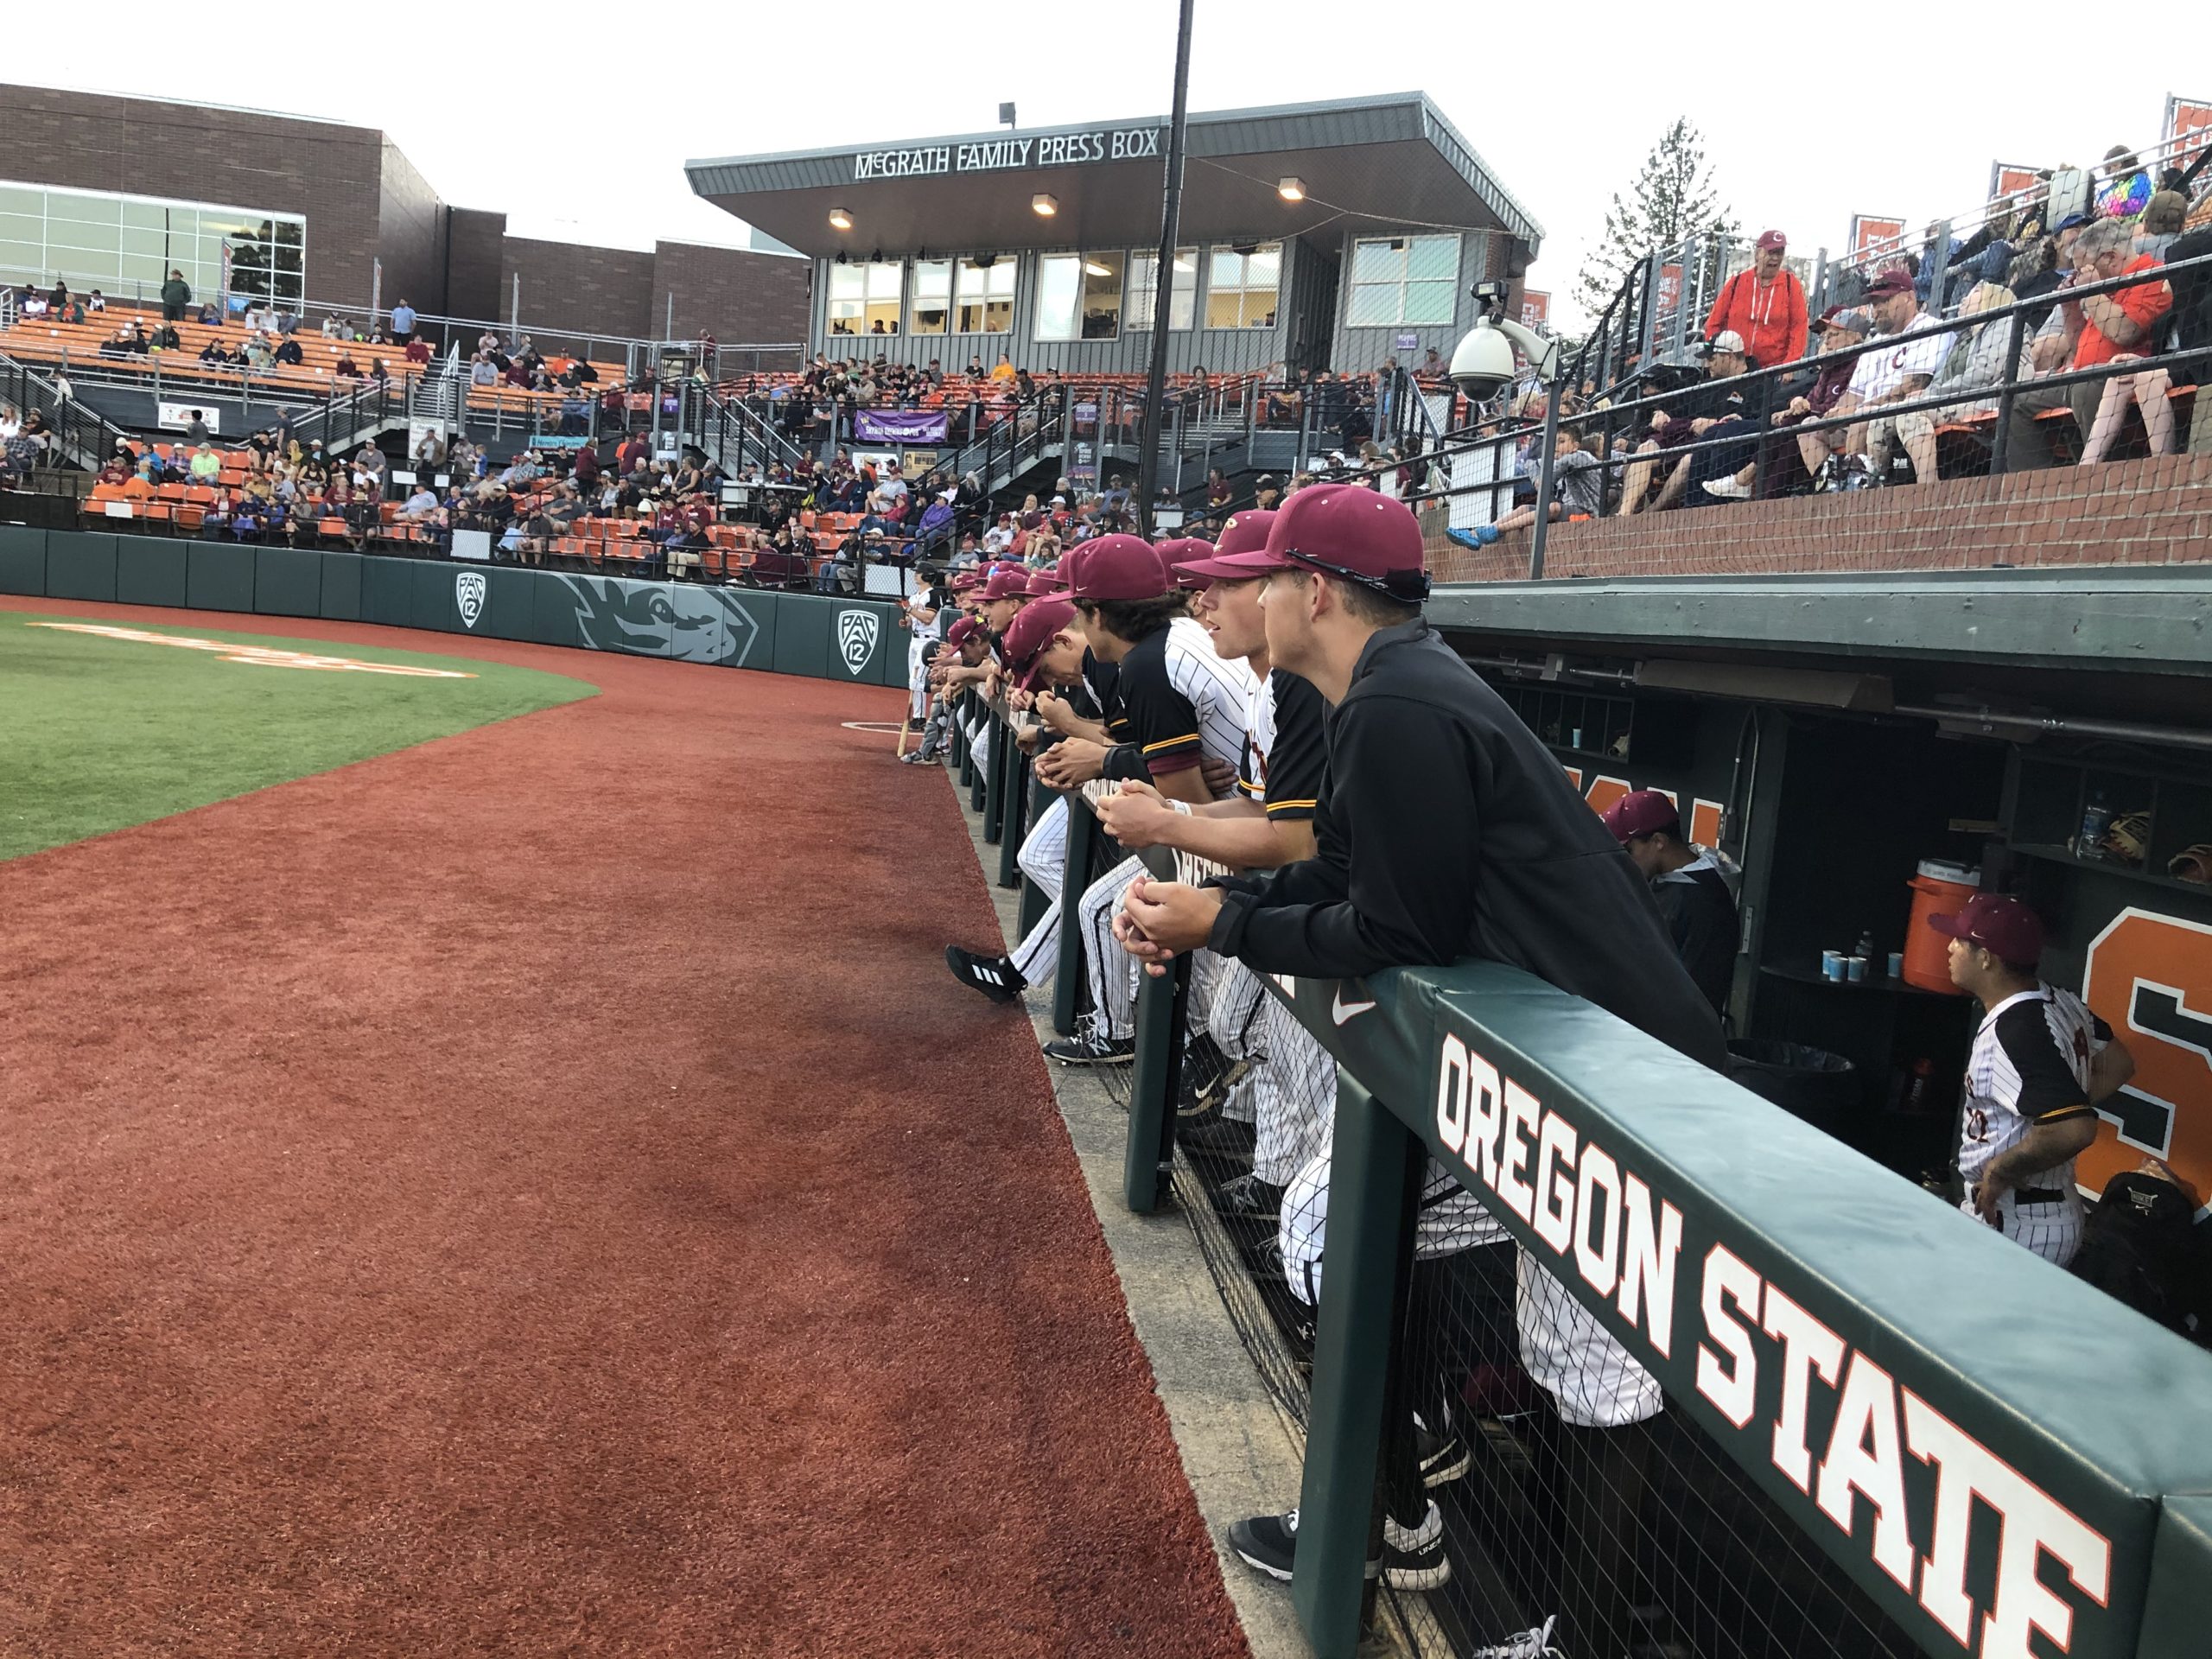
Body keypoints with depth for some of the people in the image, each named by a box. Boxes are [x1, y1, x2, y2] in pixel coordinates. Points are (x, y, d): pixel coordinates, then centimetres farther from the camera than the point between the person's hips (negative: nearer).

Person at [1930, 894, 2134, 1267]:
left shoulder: (2016, 1033, -25)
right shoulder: (2061, 1002, 3)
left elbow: (2074, 1131, -33)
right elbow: (2118, 1065, 20)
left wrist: (2000, 1171, -21)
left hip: (2013, 1229, -10)